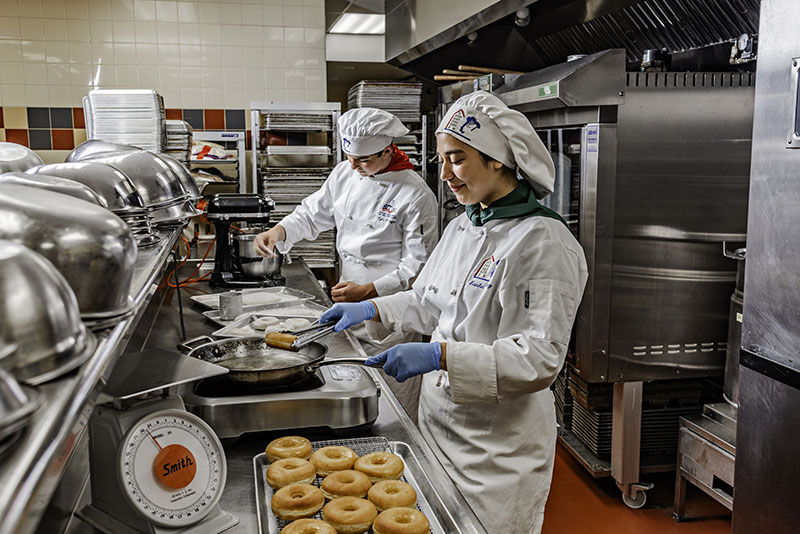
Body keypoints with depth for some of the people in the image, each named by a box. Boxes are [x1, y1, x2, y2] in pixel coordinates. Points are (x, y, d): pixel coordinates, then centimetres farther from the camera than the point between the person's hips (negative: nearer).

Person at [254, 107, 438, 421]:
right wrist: (280, 230, -6)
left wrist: (368, 291, -21)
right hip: (348, 304, 6)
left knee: (393, 405, 2)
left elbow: (418, 266, -15)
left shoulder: (416, 195, -16)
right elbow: (314, 213, 14)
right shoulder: (345, 174, 3)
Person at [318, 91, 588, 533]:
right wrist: (371, 310, 4)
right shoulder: (461, 228, 6)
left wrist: (441, 355, -31)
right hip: (440, 424, 7)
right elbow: (427, 302, 19)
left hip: (500, 444, -7)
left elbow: (540, 360, -25)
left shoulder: (546, 244, -19)